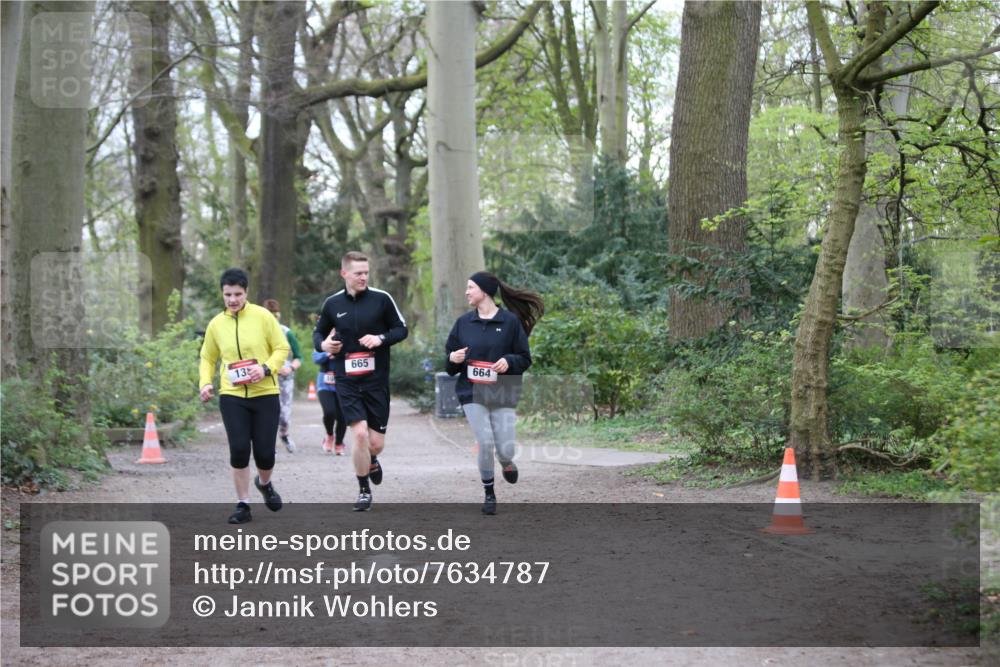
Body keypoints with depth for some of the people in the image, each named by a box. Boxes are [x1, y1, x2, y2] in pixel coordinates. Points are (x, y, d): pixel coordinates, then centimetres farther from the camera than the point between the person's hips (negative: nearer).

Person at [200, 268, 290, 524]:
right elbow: (207, 358, 17)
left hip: (265, 394, -1)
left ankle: (264, 483, 35)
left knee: (265, 452, 0)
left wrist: (266, 368, -16)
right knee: (239, 450, -9)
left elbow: (282, 348, 0)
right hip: (231, 396, 1)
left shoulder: (262, 316, -4)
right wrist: (205, 382, 0)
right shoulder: (216, 324, 5)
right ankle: (243, 505, 6)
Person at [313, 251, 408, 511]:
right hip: (347, 382, 0)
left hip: (377, 381, 0)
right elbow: (318, 332, 17)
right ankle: (364, 490, 5)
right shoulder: (332, 303, 2)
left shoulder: (381, 299, -3)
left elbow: (401, 329, 4)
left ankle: (372, 460, 40)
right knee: (360, 433, -14)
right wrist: (322, 344, -6)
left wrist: (381, 338, -15)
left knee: (376, 443, 1)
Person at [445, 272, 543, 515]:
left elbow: (525, 358, 1)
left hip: (503, 394, -1)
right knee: (485, 443, -12)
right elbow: (449, 355, 13)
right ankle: (489, 494, 9)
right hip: (472, 393, 1)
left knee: (505, 449, -5)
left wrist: (509, 362, -18)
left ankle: (507, 462, 35)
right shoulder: (463, 322, 6)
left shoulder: (510, 321, -3)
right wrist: (453, 358, -10)